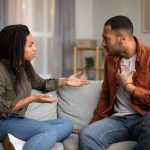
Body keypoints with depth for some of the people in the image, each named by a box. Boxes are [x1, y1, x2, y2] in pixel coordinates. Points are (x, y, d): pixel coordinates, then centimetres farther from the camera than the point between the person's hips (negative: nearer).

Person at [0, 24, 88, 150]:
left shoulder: (25, 65, 8)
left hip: (18, 120, 10)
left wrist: (65, 81, 17)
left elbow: (41, 84, 28)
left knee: (67, 124, -2)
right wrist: (32, 99, -20)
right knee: (49, 130, -28)